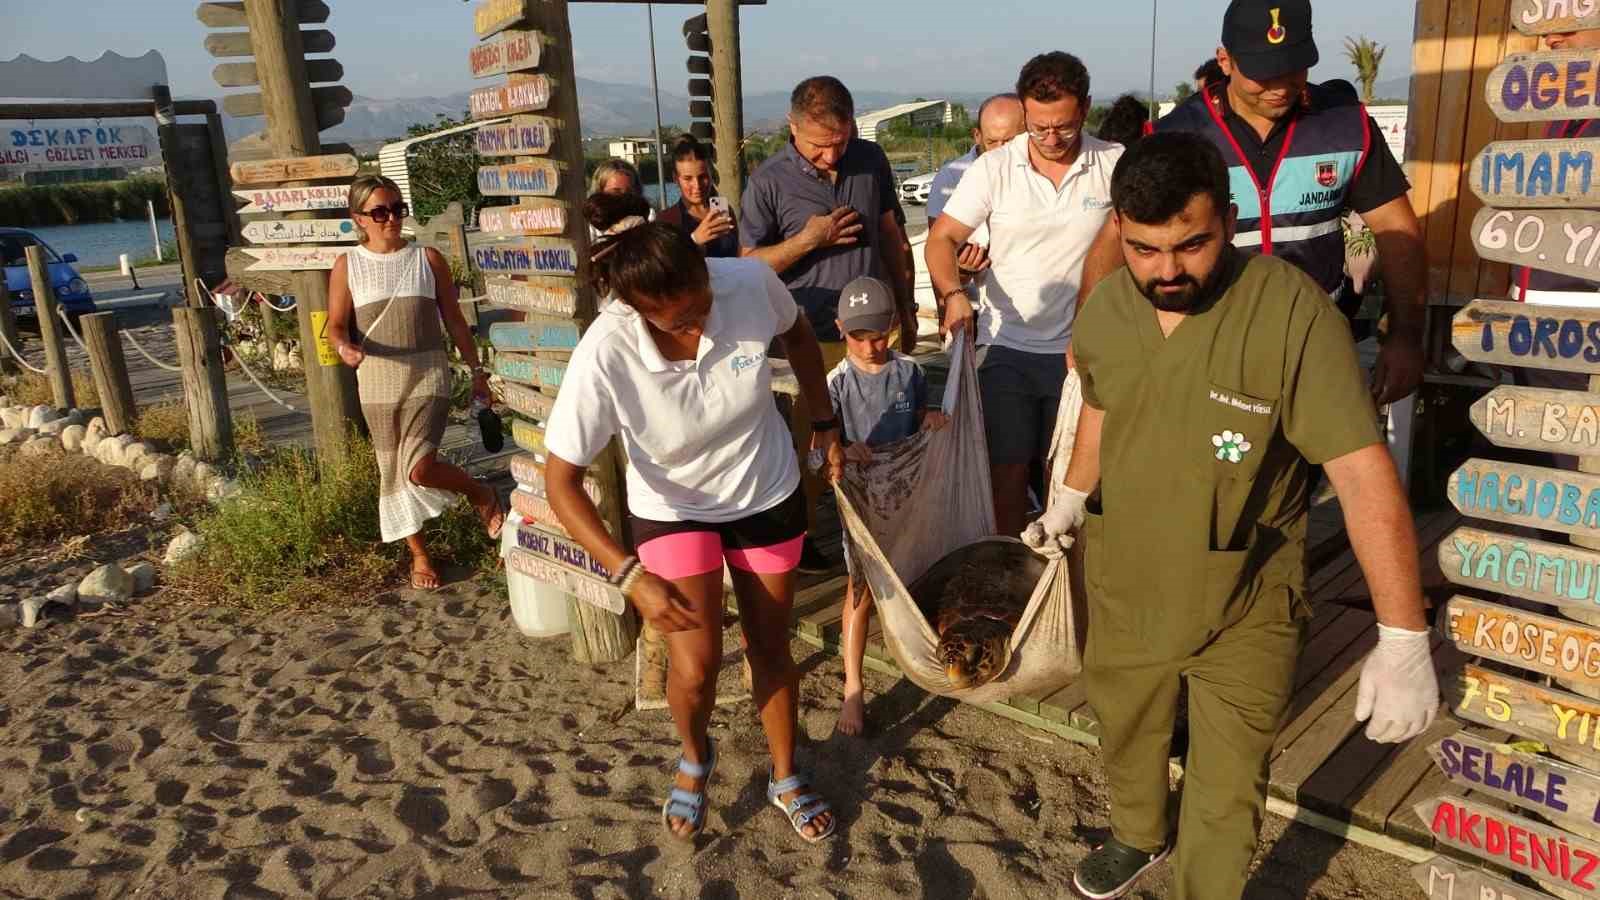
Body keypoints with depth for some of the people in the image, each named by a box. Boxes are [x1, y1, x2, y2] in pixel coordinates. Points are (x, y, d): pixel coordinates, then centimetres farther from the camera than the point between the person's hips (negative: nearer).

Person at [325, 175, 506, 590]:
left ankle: (482, 493, 14)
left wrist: (477, 370, 7)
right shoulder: (347, 266, 1)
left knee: (420, 470, -16)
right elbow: (336, 324, 0)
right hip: (378, 379, 2)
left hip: (428, 374, -2)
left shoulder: (428, 259, 2)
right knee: (394, 472, 9)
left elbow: (454, 319, 6)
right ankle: (419, 554, 25)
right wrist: (345, 348, -23)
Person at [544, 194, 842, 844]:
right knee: (696, 664, -8)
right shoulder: (604, 356, -34)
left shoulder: (750, 282, -28)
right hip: (672, 509, -2)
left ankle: (786, 779, 40)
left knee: (770, 648, 14)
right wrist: (630, 576, -35)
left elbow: (797, 334, -3)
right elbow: (561, 482, -26)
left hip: (768, 493, 2)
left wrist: (825, 422, 1)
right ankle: (695, 759, 30)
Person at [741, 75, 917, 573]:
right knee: (811, 444, 8)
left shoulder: (871, 160, 2)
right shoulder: (770, 182, -9)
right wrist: (808, 240, -18)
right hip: (812, 339, -3)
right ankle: (803, 537, 26)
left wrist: (905, 307, 15)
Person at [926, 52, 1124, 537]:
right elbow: (942, 238, -3)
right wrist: (953, 293, -23)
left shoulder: (1115, 164, -3)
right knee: (1008, 468, 2)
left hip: (1081, 348, 1)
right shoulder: (994, 168, -3)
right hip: (1006, 346, 0)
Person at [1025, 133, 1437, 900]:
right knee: (1124, 736, 27)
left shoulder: (1295, 311, -25)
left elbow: (1364, 472, -26)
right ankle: (1138, 836, 58)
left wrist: (1403, 638, -29)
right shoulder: (1103, 310, -7)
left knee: (1226, 798, 9)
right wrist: (1071, 499, 12)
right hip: (1124, 587, 5)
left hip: (1245, 609, -5)